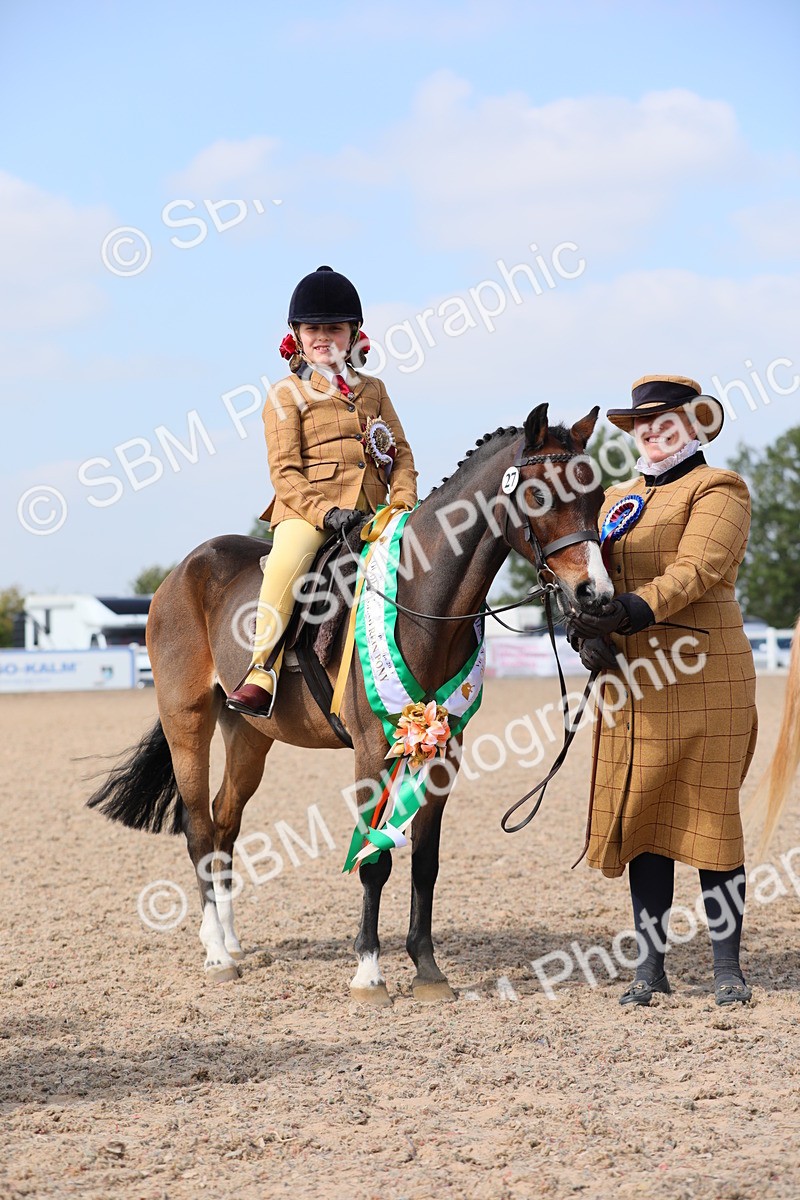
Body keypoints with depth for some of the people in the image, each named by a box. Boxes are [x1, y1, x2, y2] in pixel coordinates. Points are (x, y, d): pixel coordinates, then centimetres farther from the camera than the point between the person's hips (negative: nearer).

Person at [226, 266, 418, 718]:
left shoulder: (373, 389, 21)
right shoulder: (287, 394, 6)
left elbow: (402, 455, 17)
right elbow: (284, 470, -3)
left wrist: (403, 504, -2)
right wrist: (325, 512, -18)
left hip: (371, 511, 5)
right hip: (307, 510, -5)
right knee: (286, 564, -32)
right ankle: (262, 673, -30)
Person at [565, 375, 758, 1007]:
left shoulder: (718, 490, 0)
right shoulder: (616, 500, 20)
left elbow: (696, 568, -16)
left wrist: (638, 609, -30)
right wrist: (587, 631, -12)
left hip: (704, 673, -6)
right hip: (630, 680, 6)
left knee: (709, 813, -2)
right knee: (640, 814, 5)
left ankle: (727, 966, 6)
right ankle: (651, 964, 12)